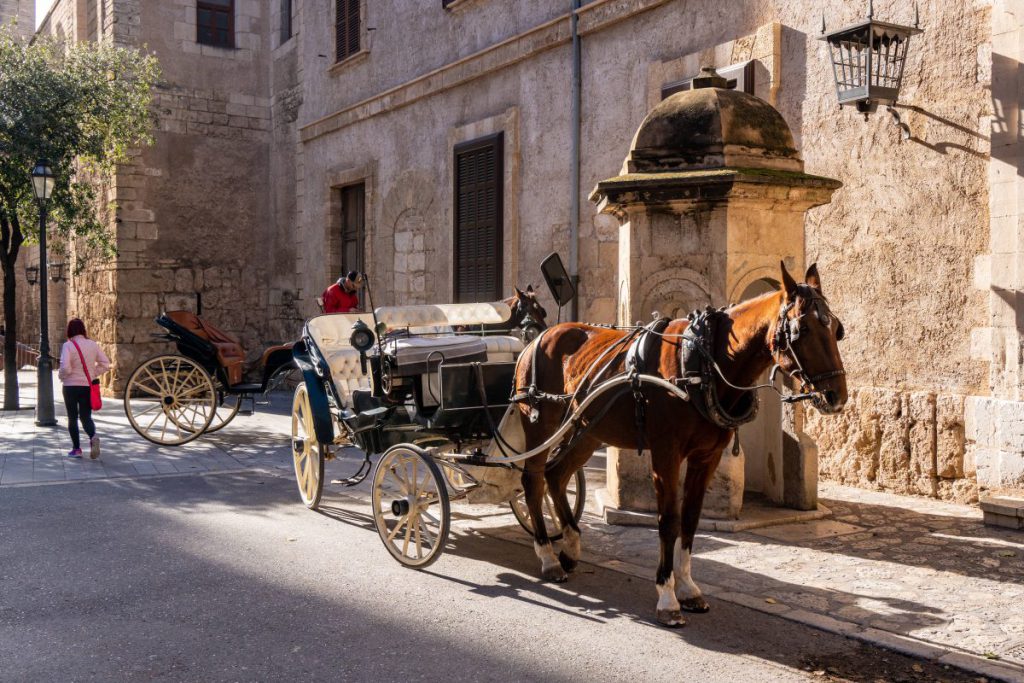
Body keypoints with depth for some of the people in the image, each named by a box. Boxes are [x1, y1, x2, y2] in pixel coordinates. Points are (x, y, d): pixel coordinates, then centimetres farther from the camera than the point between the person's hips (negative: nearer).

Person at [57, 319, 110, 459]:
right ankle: (93, 436, -18)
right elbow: (105, 364, 1)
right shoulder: (93, 345, 1)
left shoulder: (68, 345, -13)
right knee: (86, 416, 10)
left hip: (71, 386, -3)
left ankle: (76, 448, 14)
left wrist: (61, 376, -1)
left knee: (72, 417, 11)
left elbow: (65, 368, -21)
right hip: (88, 386, 3)